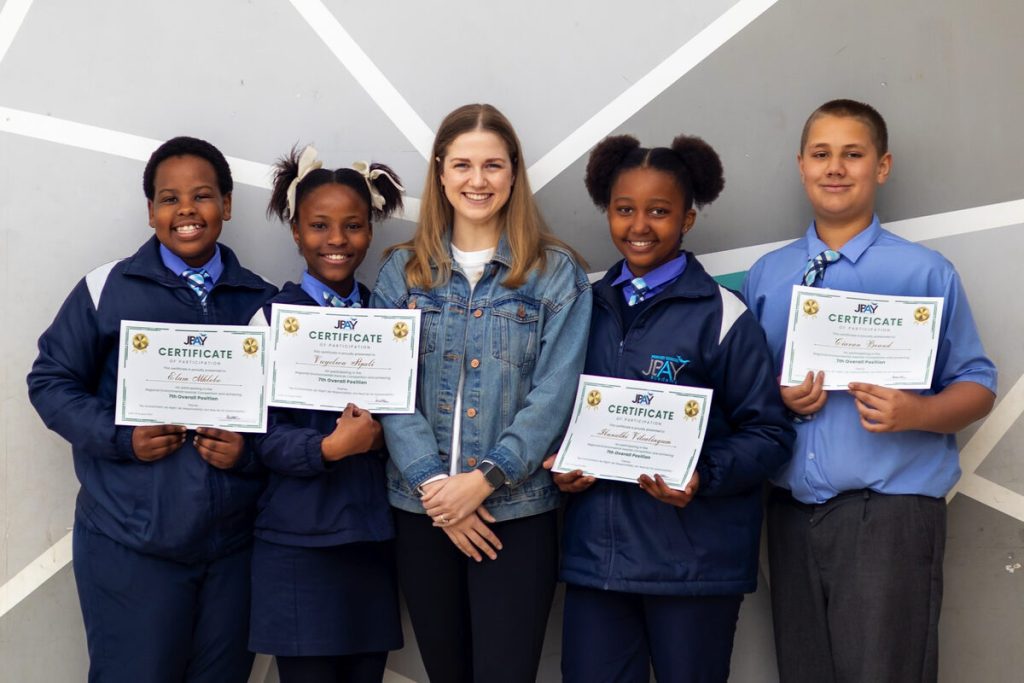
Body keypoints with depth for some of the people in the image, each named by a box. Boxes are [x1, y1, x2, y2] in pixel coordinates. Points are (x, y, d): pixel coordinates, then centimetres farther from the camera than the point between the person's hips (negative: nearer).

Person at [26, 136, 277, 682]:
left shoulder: (261, 301, 8)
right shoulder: (106, 289, 0)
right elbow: (51, 381, 2)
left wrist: (250, 448, -11)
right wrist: (121, 437, -13)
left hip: (234, 544, 3)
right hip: (130, 545, -2)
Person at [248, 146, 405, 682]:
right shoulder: (273, 316, -3)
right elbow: (263, 435, -9)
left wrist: (380, 435, -11)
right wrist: (331, 447, -24)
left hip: (376, 533, 4)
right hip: (300, 538, -4)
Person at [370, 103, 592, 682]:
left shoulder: (556, 272, 0)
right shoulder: (404, 271, 6)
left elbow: (554, 394, -7)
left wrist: (486, 478, -15)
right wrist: (434, 484, -12)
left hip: (518, 509, -2)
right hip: (423, 508, 2)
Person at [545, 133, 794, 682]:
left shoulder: (720, 314, -6)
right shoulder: (587, 308, 10)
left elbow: (768, 432, -6)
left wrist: (704, 477, -21)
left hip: (694, 558, -4)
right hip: (594, 552, 4)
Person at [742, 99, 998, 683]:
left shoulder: (926, 272, -1)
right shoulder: (767, 275, 10)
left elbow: (977, 387, 0)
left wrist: (916, 412, -19)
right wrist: (778, 398, -7)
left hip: (890, 509, -4)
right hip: (792, 512, 4)